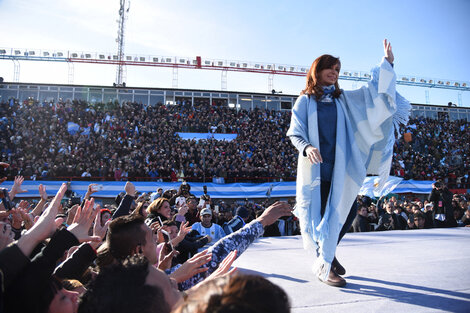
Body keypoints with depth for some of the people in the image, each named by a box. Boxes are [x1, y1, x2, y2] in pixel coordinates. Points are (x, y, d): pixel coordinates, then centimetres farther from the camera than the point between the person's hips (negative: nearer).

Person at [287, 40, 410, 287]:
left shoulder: (343, 99, 15)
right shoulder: (305, 101, 2)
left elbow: (373, 91, 10)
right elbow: (295, 133, -5)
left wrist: (387, 63, -1)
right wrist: (306, 148, -25)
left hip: (340, 167, 5)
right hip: (316, 168, -5)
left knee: (347, 211, 5)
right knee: (320, 214, -3)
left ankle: (328, 254, 28)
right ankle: (323, 266, 12)